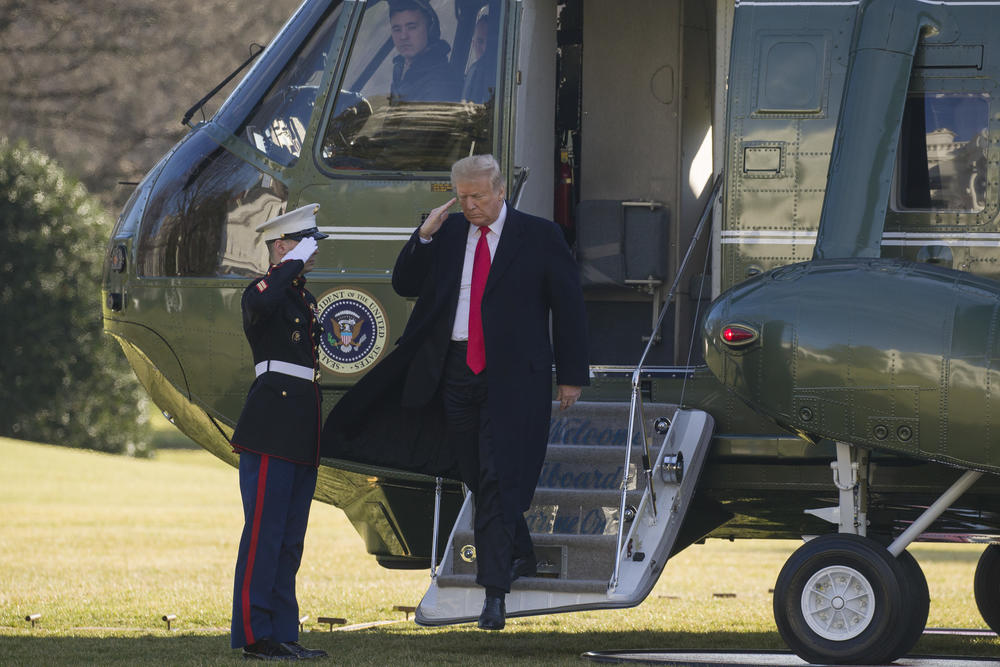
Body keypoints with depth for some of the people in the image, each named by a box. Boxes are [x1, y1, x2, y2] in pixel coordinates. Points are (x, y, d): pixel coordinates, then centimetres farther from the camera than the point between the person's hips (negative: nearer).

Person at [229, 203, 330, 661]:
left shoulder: (304, 298, 20)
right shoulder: (264, 292, -7)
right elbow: (260, 306, -34)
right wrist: (294, 264, -20)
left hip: (302, 432, 9)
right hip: (272, 429, -9)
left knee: (290, 538, 10)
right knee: (264, 533, -9)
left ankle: (282, 634, 14)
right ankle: (254, 635, -8)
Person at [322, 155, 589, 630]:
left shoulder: (539, 237, -1)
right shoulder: (447, 233, 9)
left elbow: (568, 305, 2)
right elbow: (404, 286, 9)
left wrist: (571, 376, -1)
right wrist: (425, 236, -6)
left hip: (512, 377, -5)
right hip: (456, 372, 5)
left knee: (497, 479, -13)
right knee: (477, 477, 11)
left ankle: (495, 591, -14)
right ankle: (519, 556, 33)